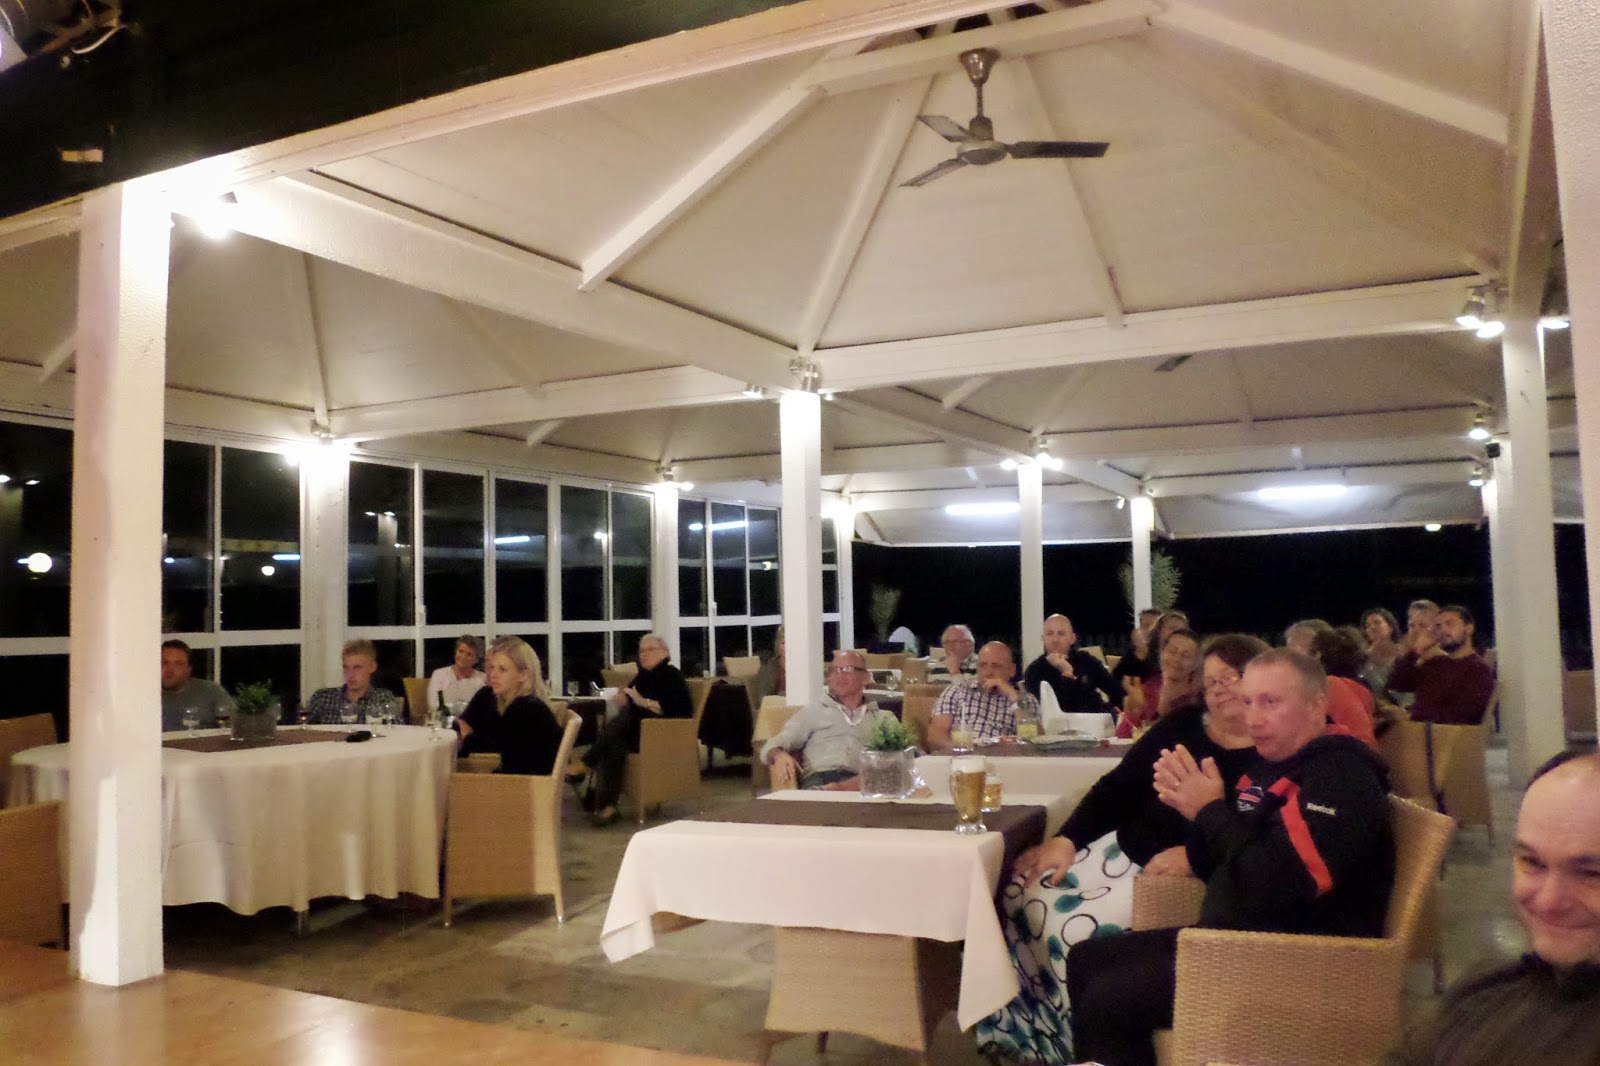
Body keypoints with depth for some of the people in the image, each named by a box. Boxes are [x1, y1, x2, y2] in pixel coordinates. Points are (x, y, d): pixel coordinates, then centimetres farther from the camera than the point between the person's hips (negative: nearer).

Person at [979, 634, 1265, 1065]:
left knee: (1074, 928, -26)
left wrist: (1195, 855, -27)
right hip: (1120, 850, 6)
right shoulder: (1182, 724, 11)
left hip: (1188, 878, -6)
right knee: (1020, 893, -11)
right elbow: (1116, 788, 9)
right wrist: (1066, 839, -1)